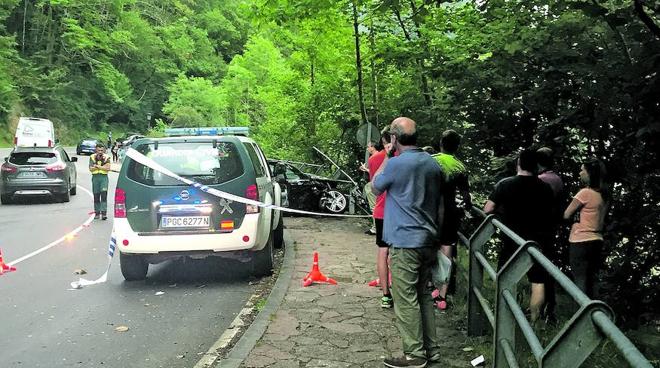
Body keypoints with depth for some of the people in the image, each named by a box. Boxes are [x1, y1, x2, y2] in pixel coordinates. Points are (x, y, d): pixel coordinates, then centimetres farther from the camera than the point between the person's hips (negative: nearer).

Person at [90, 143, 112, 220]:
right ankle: (97, 212, 16)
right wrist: (102, 167, -13)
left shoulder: (106, 157, 2)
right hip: (95, 177, 2)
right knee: (96, 196, 7)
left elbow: (108, 168, -9)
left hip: (104, 177, -2)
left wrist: (97, 166, -12)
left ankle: (104, 213, -14)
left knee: (104, 195, -11)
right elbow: (91, 169, -3)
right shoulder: (92, 157, 6)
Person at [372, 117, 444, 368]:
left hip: (405, 242, -7)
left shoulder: (396, 164, -15)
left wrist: (387, 157, 5)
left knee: (406, 300, 0)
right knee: (424, 295, 16)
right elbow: (441, 205, 15)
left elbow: (375, 188, 3)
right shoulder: (432, 163, 8)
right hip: (428, 241, 8)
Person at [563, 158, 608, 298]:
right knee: (591, 282, 12)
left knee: (581, 282, -2)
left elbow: (566, 215, -11)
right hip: (597, 240, 7)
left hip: (581, 242, -7)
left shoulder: (585, 192, -14)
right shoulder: (603, 195, 9)